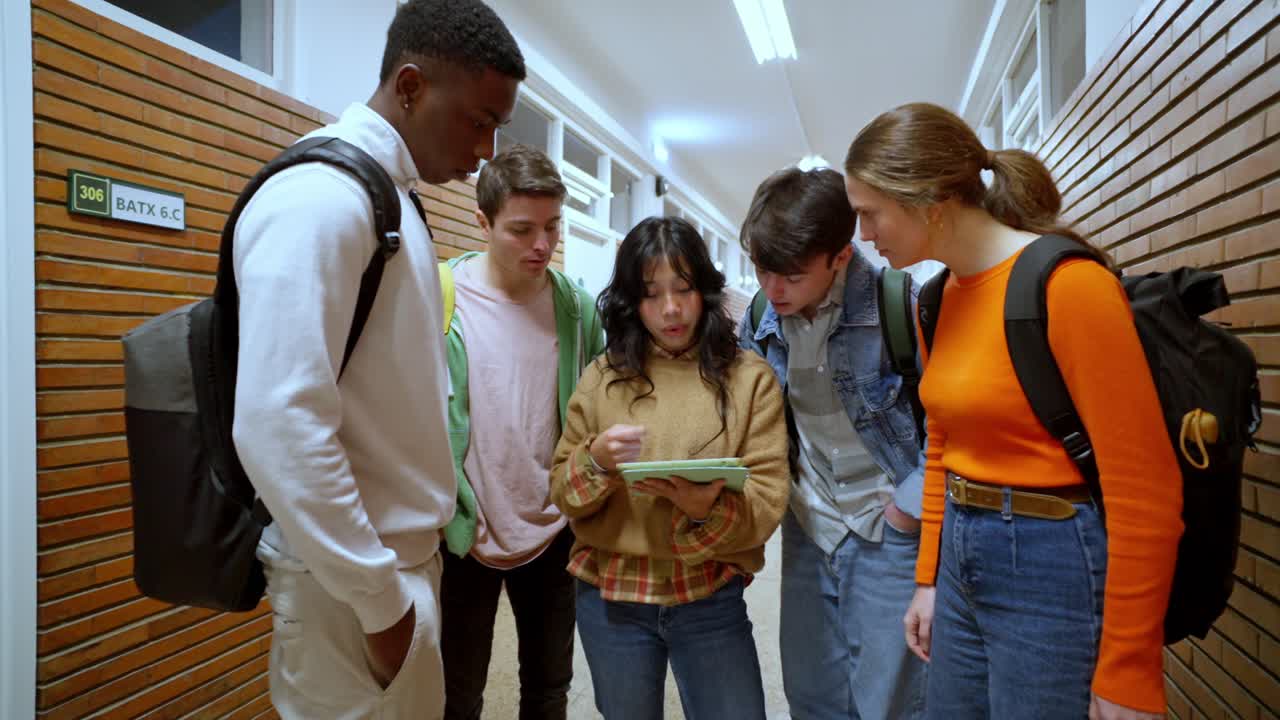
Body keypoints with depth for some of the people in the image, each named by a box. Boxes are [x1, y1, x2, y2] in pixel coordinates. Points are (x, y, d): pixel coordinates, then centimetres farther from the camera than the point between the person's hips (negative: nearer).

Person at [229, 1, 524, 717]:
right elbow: (279, 426, -27)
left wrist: (408, 569, 15)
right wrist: (380, 599, -19)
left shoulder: (393, 198, 10)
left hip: (407, 552, 9)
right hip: (352, 580, -9)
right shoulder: (321, 195, -19)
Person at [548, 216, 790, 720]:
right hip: (609, 596, 2)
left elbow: (769, 499, -8)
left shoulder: (749, 377, -3)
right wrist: (596, 461, -18)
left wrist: (710, 508, -27)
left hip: (711, 599, -1)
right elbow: (562, 493, 2)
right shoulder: (602, 378, 1)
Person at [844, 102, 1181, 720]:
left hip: (1053, 572, -7)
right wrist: (929, 579, 15)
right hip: (963, 562, 7)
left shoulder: (1067, 282, -18)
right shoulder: (940, 299, 5)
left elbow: (1145, 487, -18)